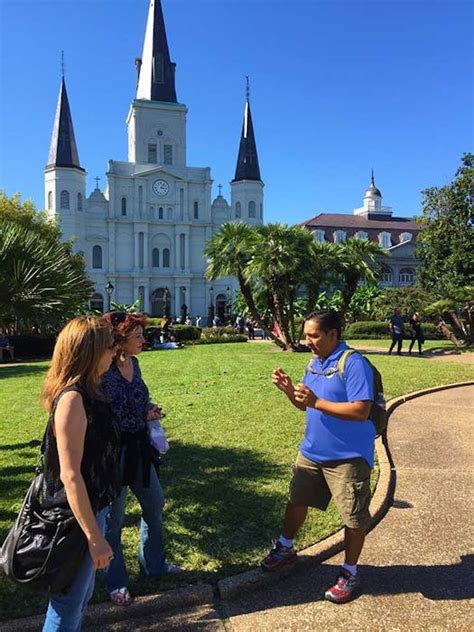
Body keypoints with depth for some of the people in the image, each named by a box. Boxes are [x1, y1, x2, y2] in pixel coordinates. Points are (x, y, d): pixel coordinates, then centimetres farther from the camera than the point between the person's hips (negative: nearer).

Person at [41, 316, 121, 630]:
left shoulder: (87, 392, 2)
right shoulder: (72, 398, -26)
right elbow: (70, 475, -26)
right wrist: (94, 536, -22)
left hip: (93, 508, 9)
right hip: (78, 517, -9)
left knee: (83, 594, 25)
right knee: (68, 605, 9)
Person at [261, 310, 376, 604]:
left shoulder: (354, 364, -21)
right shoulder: (314, 363, 6)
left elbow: (361, 411, -29)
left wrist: (316, 402, -30)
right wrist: (289, 390, -7)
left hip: (348, 457, -8)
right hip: (312, 452, 8)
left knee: (354, 516, 7)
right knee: (296, 501, 21)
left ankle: (350, 574, 28)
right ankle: (285, 548, 44)